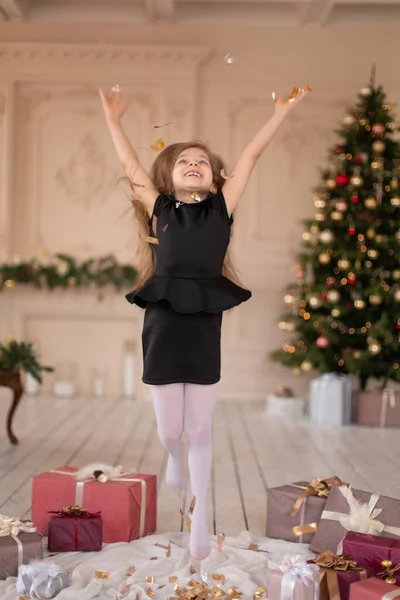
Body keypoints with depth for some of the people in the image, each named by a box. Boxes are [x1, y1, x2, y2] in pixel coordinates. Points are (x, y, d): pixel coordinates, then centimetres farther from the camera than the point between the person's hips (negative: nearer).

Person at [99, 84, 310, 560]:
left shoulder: (221, 207, 8)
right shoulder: (159, 209, 8)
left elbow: (251, 155, 8)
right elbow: (132, 168, 14)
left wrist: (284, 109, 10)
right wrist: (113, 121, 16)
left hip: (205, 326, 0)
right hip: (162, 324, 0)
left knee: (199, 429, 5)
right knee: (169, 430, 6)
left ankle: (200, 516, 17)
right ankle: (174, 460, 42)